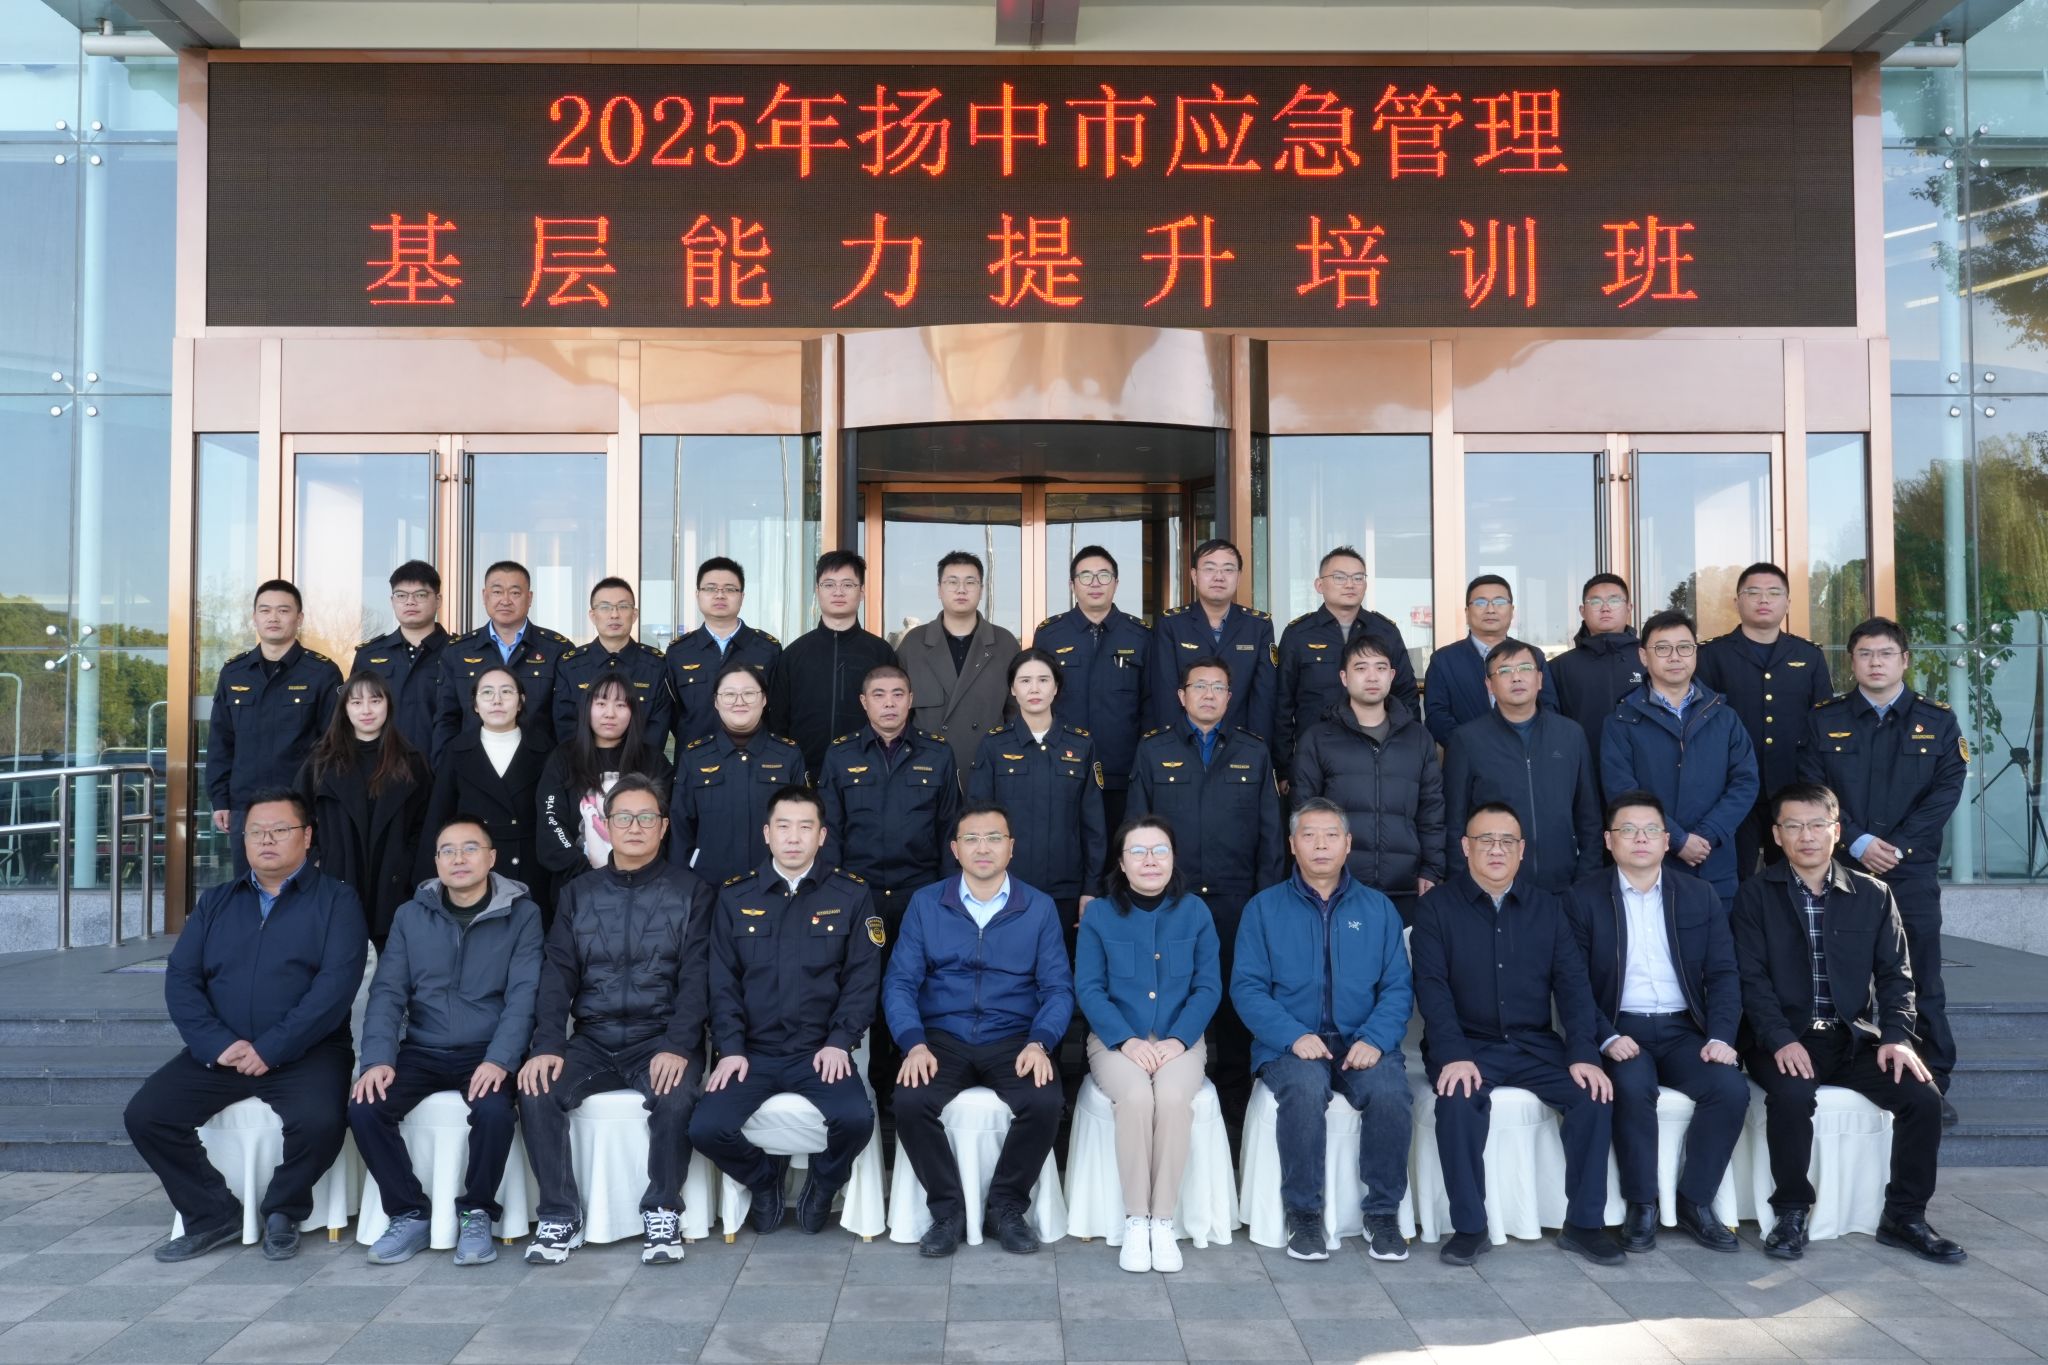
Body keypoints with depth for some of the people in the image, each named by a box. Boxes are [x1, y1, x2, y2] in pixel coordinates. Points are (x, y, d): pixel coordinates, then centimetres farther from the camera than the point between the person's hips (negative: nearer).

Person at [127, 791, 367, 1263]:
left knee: (320, 1121, -30)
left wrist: (271, 1049, -18)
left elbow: (336, 984, -11)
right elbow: (180, 978, 5)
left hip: (305, 1052, -4)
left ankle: (283, 1211, 0)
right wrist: (218, 1043, -12)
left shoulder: (335, 900, 2)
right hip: (219, 1052, 4)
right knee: (144, 1115, -14)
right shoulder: (216, 901, 16)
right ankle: (214, 1214, 4)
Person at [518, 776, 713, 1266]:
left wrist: (678, 1046, -18)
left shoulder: (690, 890, 4)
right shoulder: (577, 894, 13)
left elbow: (696, 976, -4)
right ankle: (560, 1216, -8)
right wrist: (547, 1045, -11)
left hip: (661, 1038, -3)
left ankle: (663, 1213, -11)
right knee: (536, 1093, -23)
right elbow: (558, 974, 5)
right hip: (593, 1040, 3)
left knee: (676, 1097, -32)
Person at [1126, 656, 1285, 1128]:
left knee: (1235, 1000, 4)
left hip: (1236, 900, 1)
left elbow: (1270, 831, 9)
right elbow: (1137, 826, 7)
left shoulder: (1254, 752, 10)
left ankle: (1234, 1101, 15)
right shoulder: (1153, 750, 8)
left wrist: (1269, 895, 2)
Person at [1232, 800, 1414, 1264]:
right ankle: (1304, 1214, -15)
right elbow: (1247, 986, -1)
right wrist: (1293, 1036, -16)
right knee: (1305, 1089, -34)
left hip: (1362, 1044, 2)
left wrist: (1376, 1038, -13)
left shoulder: (1377, 908, 13)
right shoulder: (1264, 908, 8)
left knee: (1390, 1091, -30)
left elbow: (1398, 986, 6)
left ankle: (1383, 1213, -9)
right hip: (1291, 1045, -1)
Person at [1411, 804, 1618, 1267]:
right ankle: (1469, 1227, -18)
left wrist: (1584, 1054, -11)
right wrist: (1453, 1056, -23)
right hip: (1466, 1044, -3)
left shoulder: (1547, 908, 11)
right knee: (1459, 1100, -32)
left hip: (1535, 1044, 3)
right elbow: (1431, 986, -9)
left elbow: (1572, 982, 3)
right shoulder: (1436, 907, 1)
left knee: (1594, 1095, -20)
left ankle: (1583, 1223, -6)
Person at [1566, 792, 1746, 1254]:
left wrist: (1720, 1036, -10)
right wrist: (1607, 1037, -18)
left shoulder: (1699, 897, 12)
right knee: (1633, 1087, -32)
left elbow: (1722, 974, 6)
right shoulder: (1584, 899, 2)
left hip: (1683, 1030, 3)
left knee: (1731, 1088, -23)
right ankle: (1641, 1204, -13)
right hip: (1621, 1030, -3)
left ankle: (1694, 1201, -5)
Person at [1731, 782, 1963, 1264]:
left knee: (1923, 1096, -19)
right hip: (1786, 1038, -3)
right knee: (1791, 1095, -32)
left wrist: (1895, 1035, -11)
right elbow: (1752, 977, -6)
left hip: (1856, 1037, 3)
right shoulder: (1756, 894, 1)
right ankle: (1791, 1213, -11)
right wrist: (1781, 1040, -20)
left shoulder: (1874, 895, 9)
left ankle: (1904, 1217, 0)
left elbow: (1895, 972, 6)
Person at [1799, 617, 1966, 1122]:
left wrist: (1896, 848, -12)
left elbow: (1946, 792, -2)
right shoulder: (1823, 720, 6)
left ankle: (1933, 1082, 13)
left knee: (1921, 983, 3)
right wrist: (1857, 843, -13)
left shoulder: (1938, 721, 6)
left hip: (1912, 872, 0)